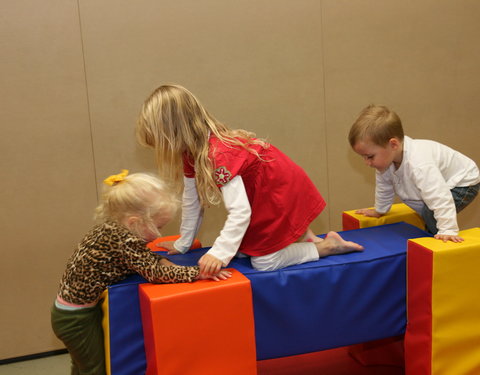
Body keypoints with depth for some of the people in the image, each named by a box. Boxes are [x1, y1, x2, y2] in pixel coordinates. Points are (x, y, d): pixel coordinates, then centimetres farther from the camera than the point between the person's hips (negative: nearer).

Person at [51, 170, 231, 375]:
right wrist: (200, 272, -25)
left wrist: (165, 262, -11)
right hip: (77, 318, -8)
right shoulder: (122, 239, -31)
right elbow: (155, 271, -29)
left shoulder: (113, 227, -5)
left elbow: (145, 256, 7)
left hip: (71, 310, 8)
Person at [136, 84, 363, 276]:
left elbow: (240, 211, -38)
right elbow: (191, 202, 6)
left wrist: (219, 254, -45)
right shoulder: (193, 152, -4)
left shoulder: (218, 156, -34)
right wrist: (182, 244, 13)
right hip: (259, 195, 10)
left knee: (264, 262, -9)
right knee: (244, 249, 14)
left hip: (282, 191, -10)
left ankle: (329, 246, 4)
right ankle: (299, 235, 25)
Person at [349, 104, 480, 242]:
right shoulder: (385, 158, -12)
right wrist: (379, 211, 20)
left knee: (430, 215, -24)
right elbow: (384, 187, 7)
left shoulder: (418, 164, -43)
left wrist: (448, 230, -48)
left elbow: (440, 197, -45)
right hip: (440, 183, 9)